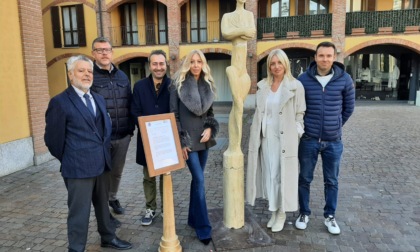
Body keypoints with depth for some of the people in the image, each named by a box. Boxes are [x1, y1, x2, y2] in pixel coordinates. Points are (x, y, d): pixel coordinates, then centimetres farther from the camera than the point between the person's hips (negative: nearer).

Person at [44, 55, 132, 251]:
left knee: (103, 205, 21)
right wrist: (68, 160, 2)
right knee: (79, 211, 5)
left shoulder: (98, 99, 12)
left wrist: (104, 153, 13)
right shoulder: (60, 102, -11)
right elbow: (53, 139, -8)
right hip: (78, 167, -7)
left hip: (102, 163, 7)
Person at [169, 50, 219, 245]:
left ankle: (193, 218, 27)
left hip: (203, 138, 5)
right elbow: (174, 114, -6)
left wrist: (210, 128, -5)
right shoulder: (178, 84, -5)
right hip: (188, 139, -5)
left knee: (197, 179, 12)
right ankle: (203, 227, 3)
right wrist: (180, 141, -9)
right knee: (199, 180, -7)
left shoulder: (207, 85, 8)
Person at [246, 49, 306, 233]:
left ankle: (281, 213, 21)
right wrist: (256, 137, 10)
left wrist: (296, 136, -8)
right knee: (269, 175, 11)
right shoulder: (262, 86, 8)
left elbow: (300, 114, -3)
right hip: (266, 137, 4)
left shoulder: (296, 86, -5)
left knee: (283, 175, 4)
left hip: (285, 139, -4)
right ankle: (273, 211, 27)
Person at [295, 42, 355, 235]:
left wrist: (335, 126, 13)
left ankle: (330, 216, 30)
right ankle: (304, 213, 29)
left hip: (333, 141, 1)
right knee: (305, 179, 10)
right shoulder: (303, 79, -6)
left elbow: (348, 107, 9)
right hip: (308, 140, 0)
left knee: (331, 181, 13)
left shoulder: (344, 80, -4)